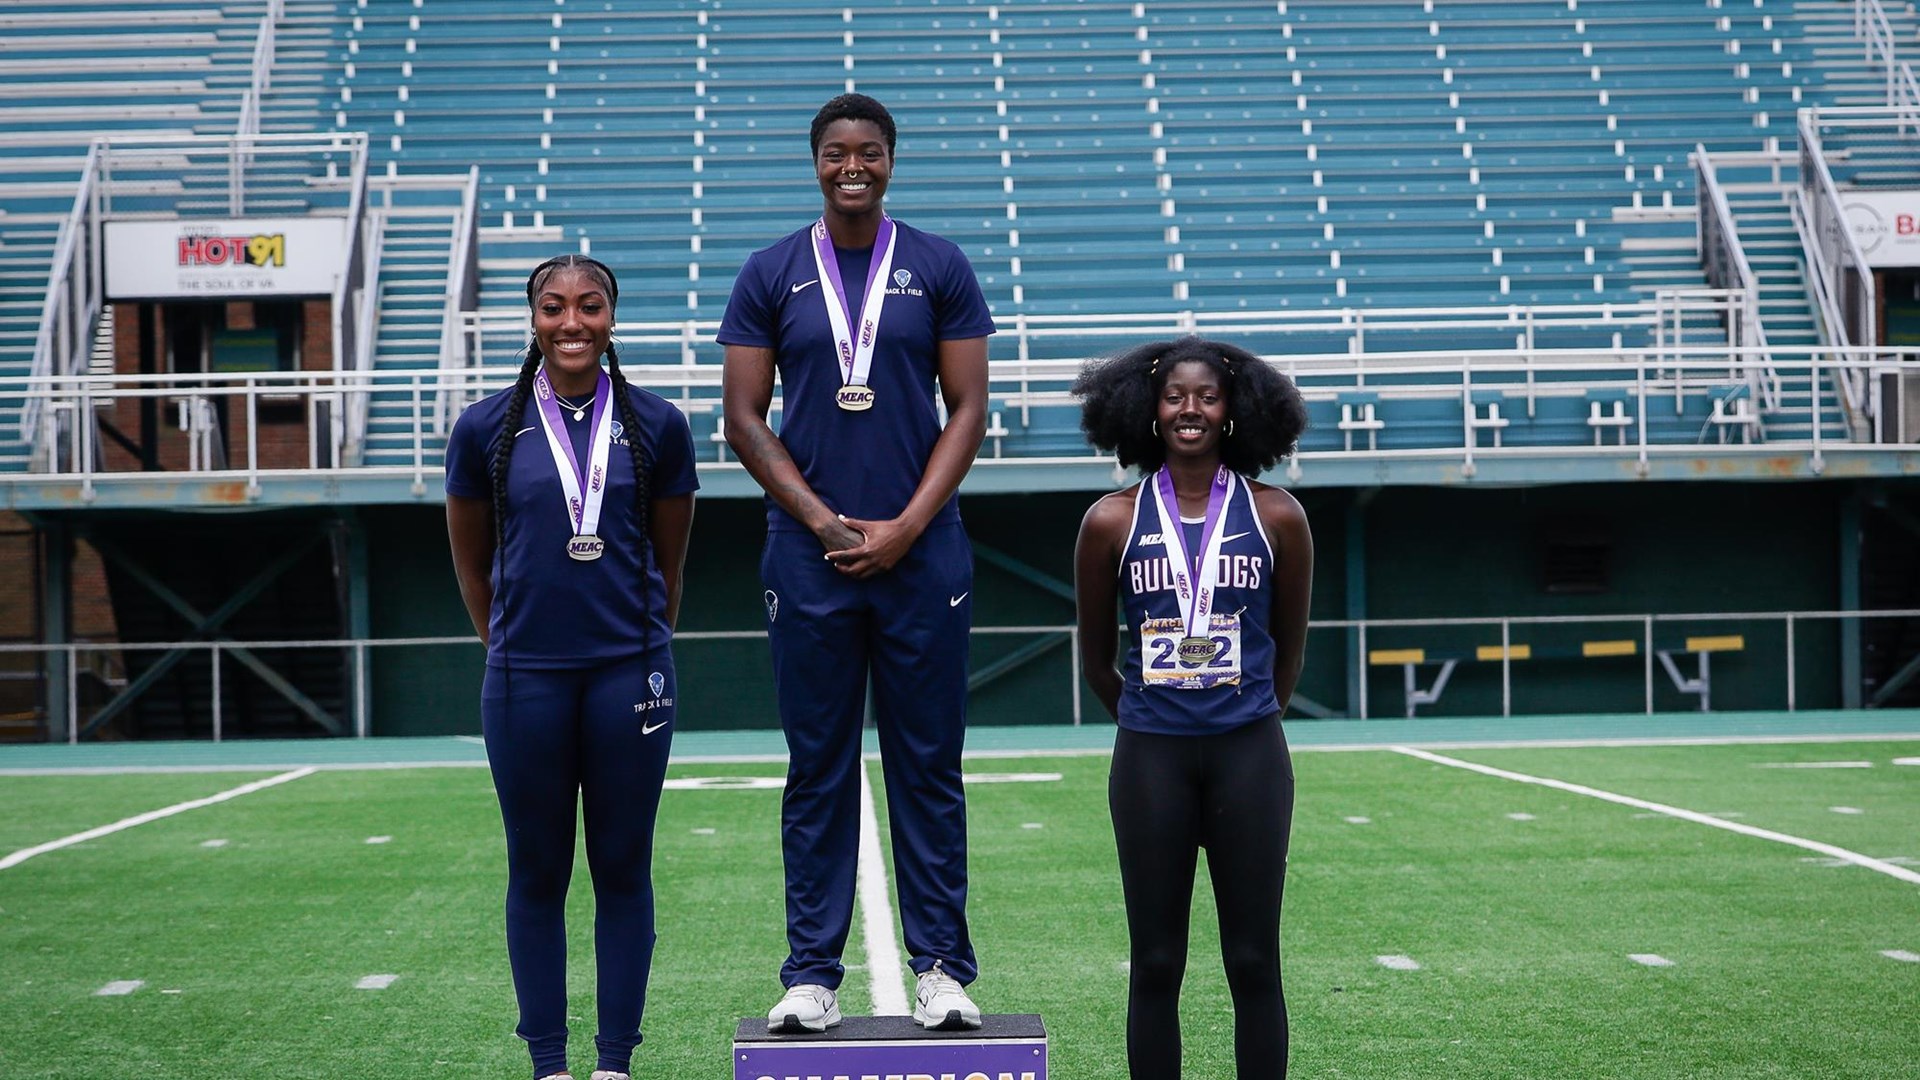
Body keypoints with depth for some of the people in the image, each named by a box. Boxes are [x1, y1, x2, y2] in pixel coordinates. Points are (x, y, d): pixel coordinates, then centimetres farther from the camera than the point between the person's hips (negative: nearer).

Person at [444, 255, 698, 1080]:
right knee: (536, 872, 6)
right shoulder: (486, 429, 1)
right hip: (526, 678, 0)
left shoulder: (657, 426, 2)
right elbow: (471, 561, 12)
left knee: (622, 867, 5)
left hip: (630, 672, 0)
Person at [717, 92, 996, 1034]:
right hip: (811, 556, 0)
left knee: (928, 767, 4)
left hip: (921, 551, 0)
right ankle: (811, 974, 10)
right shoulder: (771, 275, 6)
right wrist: (824, 522, -7)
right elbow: (743, 418, 4)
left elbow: (968, 410, 3)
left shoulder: (939, 269, 5)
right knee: (817, 771, 4)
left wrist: (903, 528, -7)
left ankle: (940, 970, 11)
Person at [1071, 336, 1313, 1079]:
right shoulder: (1112, 522, 0)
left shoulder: (1277, 518, 1)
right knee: (1156, 965, 5)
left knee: (1254, 963, 4)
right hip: (1150, 757, 0)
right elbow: (1096, 659, 10)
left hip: (1249, 753, 0)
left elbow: (1288, 648, 11)